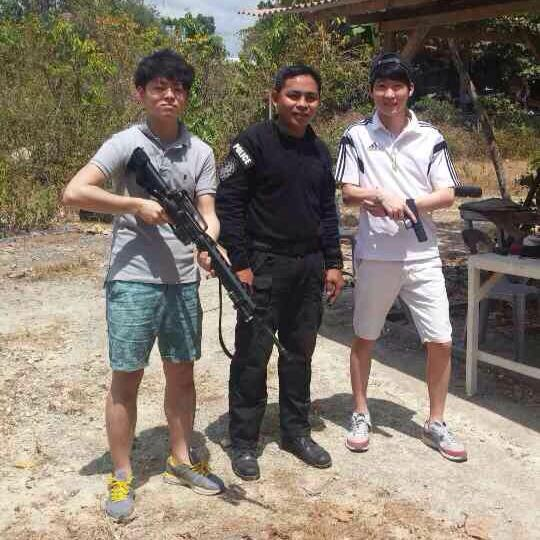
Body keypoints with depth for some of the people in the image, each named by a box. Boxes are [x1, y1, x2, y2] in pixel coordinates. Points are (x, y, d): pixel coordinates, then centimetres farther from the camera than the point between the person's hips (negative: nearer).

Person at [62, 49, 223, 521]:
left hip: (183, 281, 4)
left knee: (182, 374, 14)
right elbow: (73, 193, -13)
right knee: (126, 377, 4)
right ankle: (122, 477, 18)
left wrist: (208, 245, -21)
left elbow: (207, 213, 1)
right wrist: (137, 205, -15)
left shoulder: (201, 152, 7)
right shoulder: (125, 144, -5)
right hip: (132, 281, -4)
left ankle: (181, 460, 32)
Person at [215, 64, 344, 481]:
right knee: (252, 355, 0)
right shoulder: (254, 142, -8)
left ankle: (297, 431, 28)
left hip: (309, 268, 6)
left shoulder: (320, 152, 12)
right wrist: (240, 263, -15)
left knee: (300, 352, 13)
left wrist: (333, 263, 11)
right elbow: (227, 202, -11)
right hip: (264, 267, -6)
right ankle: (244, 442, 12)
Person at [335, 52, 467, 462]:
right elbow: (348, 193, -3)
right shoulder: (356, 136, 1)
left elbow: (447, 195, -1)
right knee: (365, 337, 11)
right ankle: (361, 415, 29)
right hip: (375, 254, -1)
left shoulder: (430, 137, 3)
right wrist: (382, 196, -21)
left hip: (422, 254, 1)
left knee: (441, 340, 1)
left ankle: (436, 423, 19)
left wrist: (404, 204, -15)